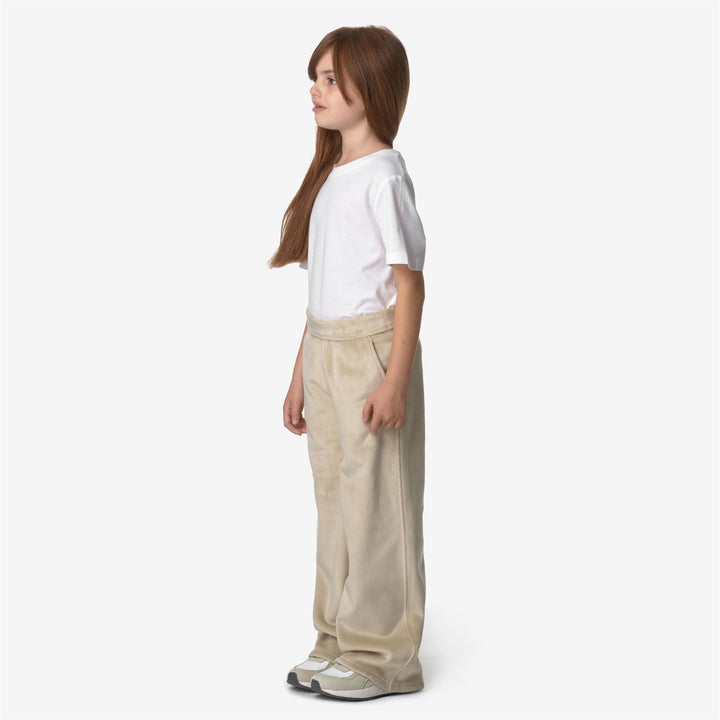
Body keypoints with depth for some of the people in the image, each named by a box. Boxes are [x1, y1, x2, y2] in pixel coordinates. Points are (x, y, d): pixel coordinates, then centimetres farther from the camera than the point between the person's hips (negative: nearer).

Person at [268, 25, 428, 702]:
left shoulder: (382, 174, -11)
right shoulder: (327, 175, 14)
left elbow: (409, 283, -13)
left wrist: (395, 378, -19)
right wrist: (300, 375, 17)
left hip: (371, 348, -8)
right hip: (324, 349, 8)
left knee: (375, 499, -2)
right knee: (334, 497, 12)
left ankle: (385, 653, 9)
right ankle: (340, 639, 23)